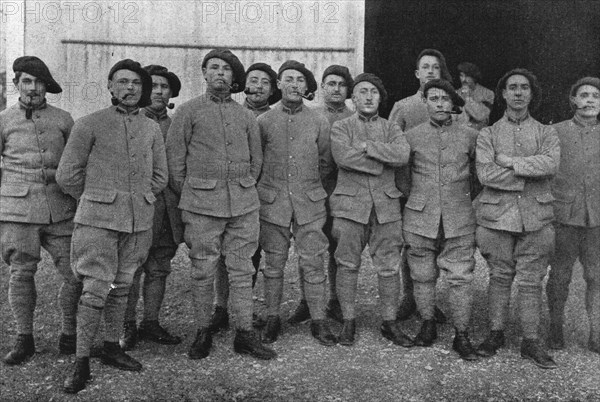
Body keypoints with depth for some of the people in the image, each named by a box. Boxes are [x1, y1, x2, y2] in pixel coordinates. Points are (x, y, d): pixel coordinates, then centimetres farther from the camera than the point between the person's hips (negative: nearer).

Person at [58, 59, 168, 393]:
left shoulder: (152, 129, 9)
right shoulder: (89, 125, -3)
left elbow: (160, 176, 17)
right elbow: (67, 175, 0)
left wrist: (139, 199, 12)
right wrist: (95, 200, 8)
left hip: (139, 220, 4)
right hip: (98, 219, -4)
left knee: (122, 286, 12)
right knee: (96, 289, -7)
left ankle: (112, 347, 26)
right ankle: (82, 362, 2)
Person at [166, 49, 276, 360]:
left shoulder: (246, 116, 12)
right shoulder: (188, 111, 3)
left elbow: (256, 159, 18)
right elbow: (174, 159, 3)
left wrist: (245, 190, 12)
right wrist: (186, 196, 3)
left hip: (244, 204, 3)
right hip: (202, 205, -2)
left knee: (241, 270, 5)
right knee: (203, 271, 3)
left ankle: (245, 334, 12)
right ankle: (203, 333, 16)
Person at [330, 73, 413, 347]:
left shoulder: (391, 128, 12)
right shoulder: (340, 128, 6)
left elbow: (403, 154, -9)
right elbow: (343, 157, -15)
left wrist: (367, 146, -13)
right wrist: (384, 158, -9)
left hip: (386, 205, 2)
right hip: (350, 203, -2)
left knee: (388, 267, 5)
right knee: (348, 265, 3)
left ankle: (390, 323, 16)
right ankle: (348, 321, 16)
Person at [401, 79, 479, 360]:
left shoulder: (470, 136, 5)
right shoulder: (411, 136, 4)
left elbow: (477, 176, 16)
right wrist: (415, 198, 11)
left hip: (459, 221, 0)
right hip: (420, 218, 1)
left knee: (461, 278, -1)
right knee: (423, 276, 8)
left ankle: (462, 335, 9)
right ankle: (427, 325, 25)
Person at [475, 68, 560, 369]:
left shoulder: (546, 133, 8)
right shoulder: (488, 134, 5)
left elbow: (551, 164, -13)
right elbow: (485, 174, -11)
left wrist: (511, 161, -13)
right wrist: (530, 173, -10)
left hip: (535, 218, 1)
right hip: (498, 216, 0)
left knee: (531, 280, 4)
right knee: (500, 277, 9)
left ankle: (530, 341, 13)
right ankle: (496, 333, 22)